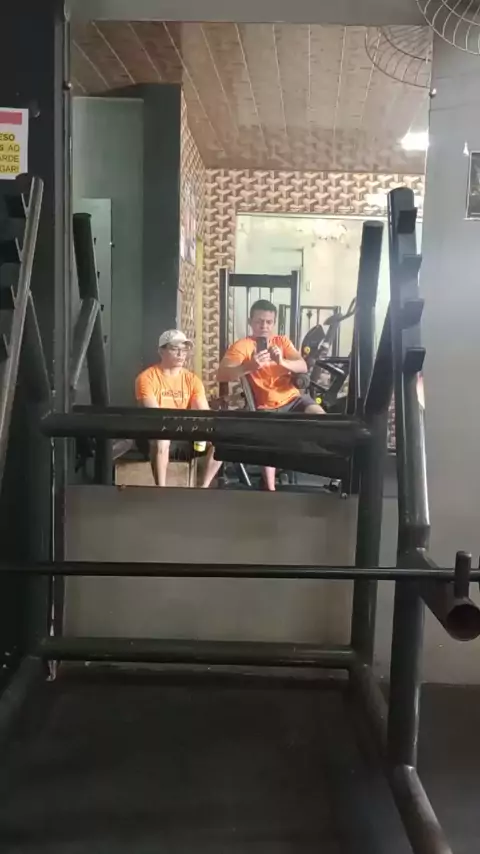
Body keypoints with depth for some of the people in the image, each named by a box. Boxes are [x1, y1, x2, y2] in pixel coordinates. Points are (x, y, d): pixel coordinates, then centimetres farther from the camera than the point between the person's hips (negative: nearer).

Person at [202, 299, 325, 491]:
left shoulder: (282, 341, 11)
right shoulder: (242, 346, -4)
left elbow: (303, 367, -3)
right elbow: (222, 375, -21)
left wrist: (282, 361, -24)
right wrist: (250, 366, -38)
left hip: (292, 398, 4)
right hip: (266, 407, -3)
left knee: (320, 416, -24)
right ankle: (270, 490, -15)